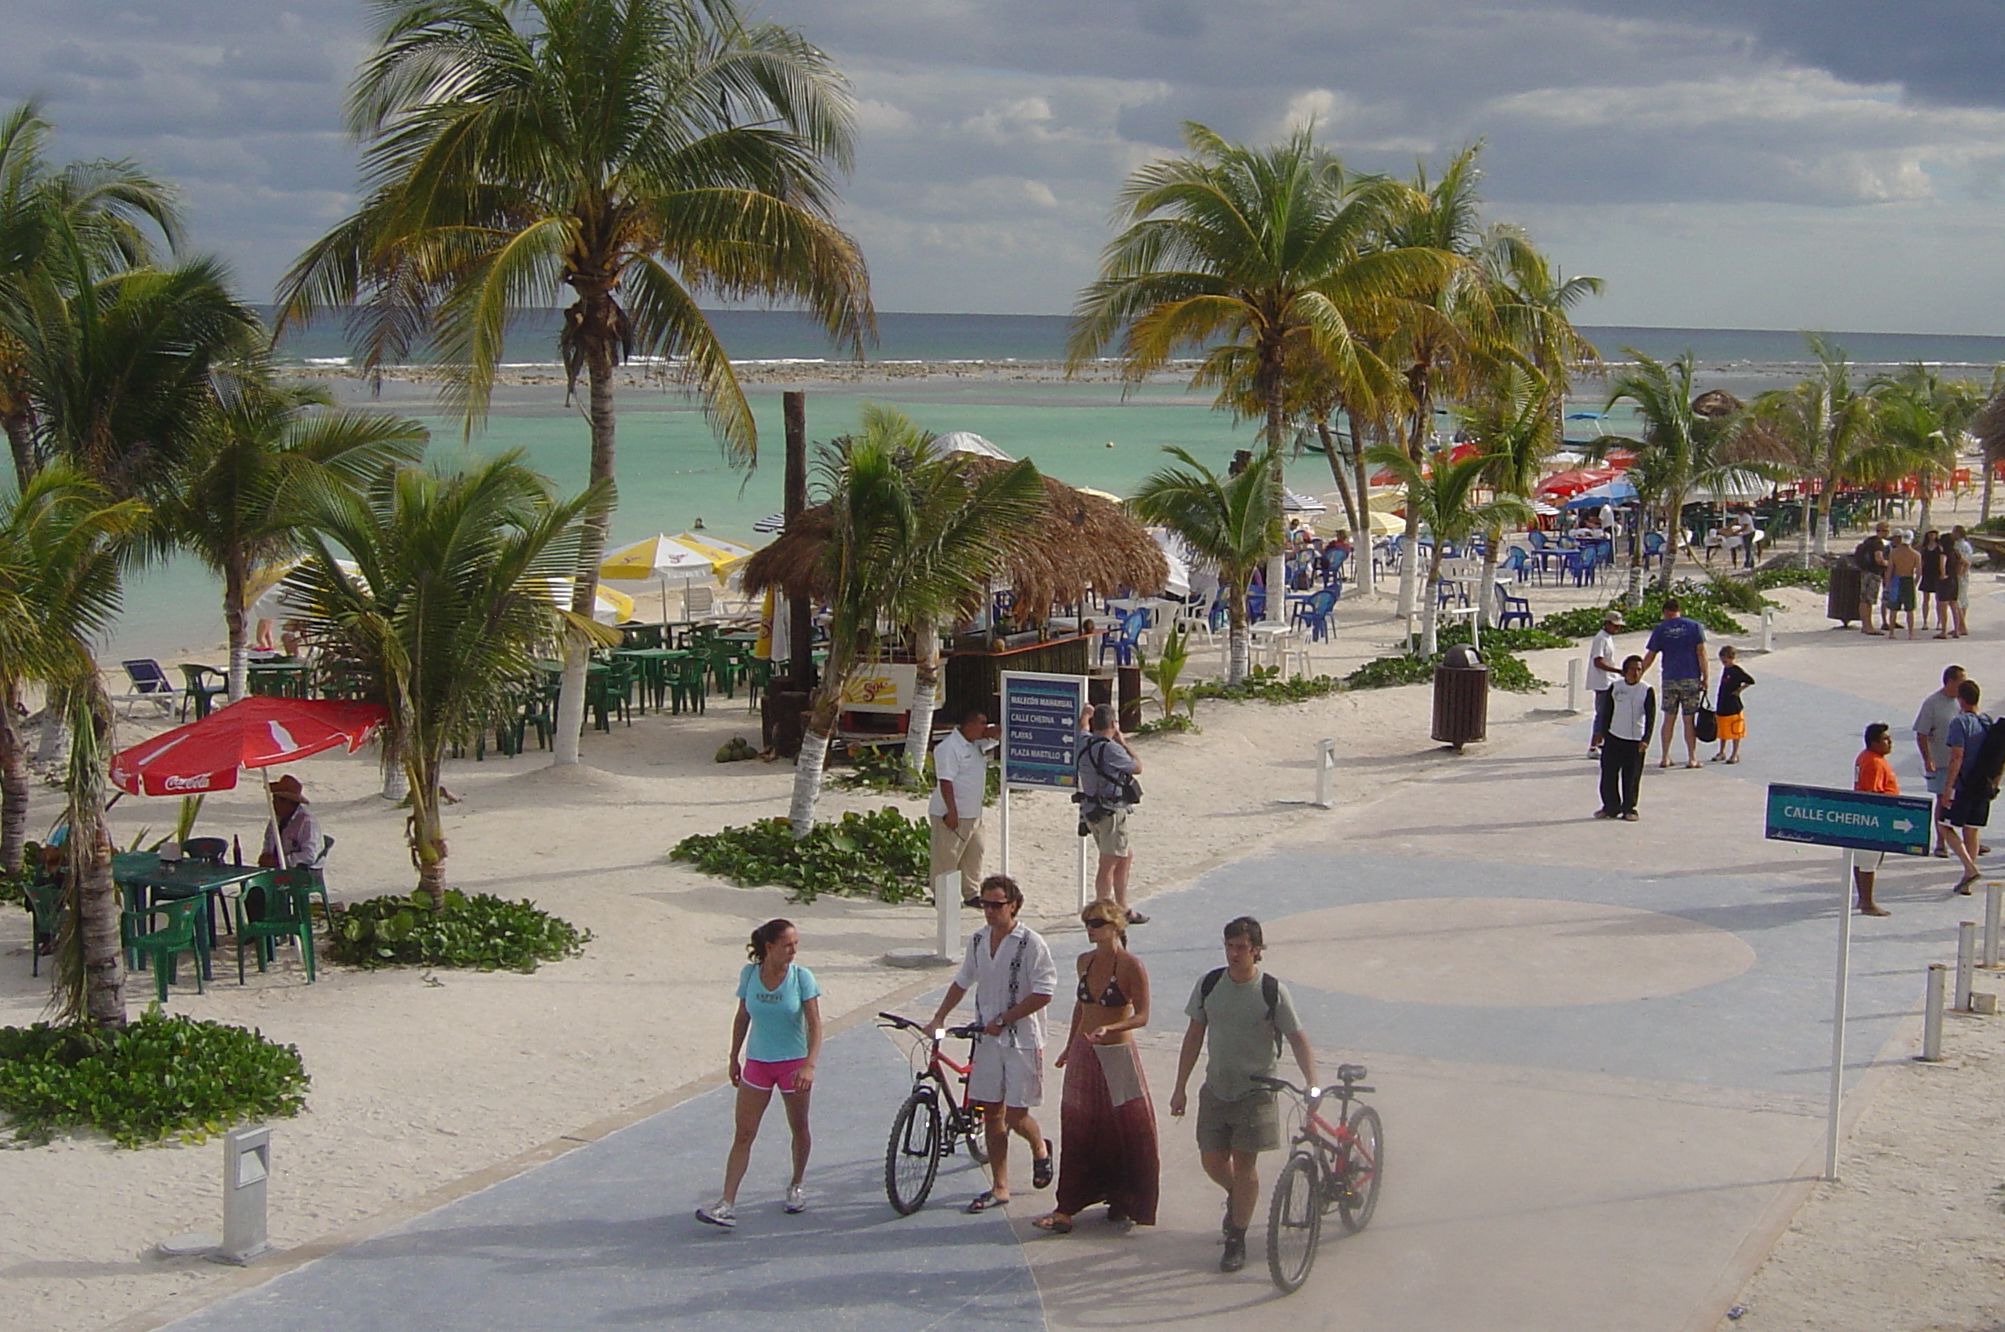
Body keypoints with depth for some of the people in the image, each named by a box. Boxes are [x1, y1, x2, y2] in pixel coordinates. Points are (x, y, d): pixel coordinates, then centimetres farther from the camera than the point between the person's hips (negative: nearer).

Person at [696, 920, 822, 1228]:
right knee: (743, 1134, -3)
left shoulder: (802, 977, -12)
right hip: (757, 1063, 2)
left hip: (793, 1063, -2)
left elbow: (815, 1025, -14)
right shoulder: (749, 974, -5)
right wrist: (734, 1058, 12)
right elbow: (742, 1018, 8)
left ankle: (796, 1186, 35)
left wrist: (809, 1065, -26)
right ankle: (727, 1203, -6)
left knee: (799, 1129, 12)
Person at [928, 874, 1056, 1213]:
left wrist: (1003, 1020, -16)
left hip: (1022, 1041, -5)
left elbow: (1043, 993, -16)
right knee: (991, 1113, 6)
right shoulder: (977, 941, 6)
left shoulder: (1031, 943, -12)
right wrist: (939, 1017, 12)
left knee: (1016, 1116, -4)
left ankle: (1040, 1148, 29)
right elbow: (962, 982, 20)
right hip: (987, 1039, 5)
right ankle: (999, 1188, 14)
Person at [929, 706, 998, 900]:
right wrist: (951, 812, -25)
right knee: (946, 856, -1)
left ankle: (971, 893, 24)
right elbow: (945, 781, -21)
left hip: (972, 814, 9)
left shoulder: (976, 744, 10)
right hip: (952, 814, -9)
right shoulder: (948, 748, -18)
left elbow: (995, 734, 17)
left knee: (974, 854, 14)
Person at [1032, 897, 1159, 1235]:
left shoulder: (1131, 966, -13)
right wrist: (1070, 1046, 22)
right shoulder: (1084, 961, 6)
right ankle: (1067, 1207, 11)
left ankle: (1125, 1202, 16)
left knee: (1126, 1130, 1)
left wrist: (1109, 1028, -29)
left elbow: (1142, 1016, -14)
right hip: (1084, 1055, 6)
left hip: (1118, 1055, -5)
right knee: (1078, 1130, 7)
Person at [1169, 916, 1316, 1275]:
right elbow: (1194, 1036, 7)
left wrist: (1312, 1084, -21)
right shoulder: (1208, 984, 0)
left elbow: (1298, 1040, -7)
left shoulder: (1272, 991, -10)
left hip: (1255, 1092, -3)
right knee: (1212, 1161, 6)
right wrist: (1180, 1088, 6)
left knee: (1244, 1164, -2)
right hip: (1215, 1089, 3)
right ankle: (1236, 1196, 40)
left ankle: (1237, 1241, 11)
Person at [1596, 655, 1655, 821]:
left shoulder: (1647, 691, -6)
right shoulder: (1615, 687, 3)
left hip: (1635, 741, -3)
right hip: (1614, 738, 3)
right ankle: (1611, 807, 19)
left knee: (1631, 778, 1)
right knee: (1608, 775, 5)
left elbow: (1650, 717, -12)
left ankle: (1629, 809, 14)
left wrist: (1645, 740, -22)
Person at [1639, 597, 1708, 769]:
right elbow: (1701, 653, -4)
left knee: (1668, 718, 9)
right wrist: (1705, 678, 0)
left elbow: (1649, 657, 5)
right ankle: (1692, 758, 4)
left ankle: (1665, 758, 10)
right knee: (1689, 720, 3)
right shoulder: (1695, 626, 1)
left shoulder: (1660, 629, 3)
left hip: (1669, 679, 1)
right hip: (1691, 678, -1)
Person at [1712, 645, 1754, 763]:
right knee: (1722, 731, 15)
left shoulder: (1737, 671, -13)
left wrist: (1739, 689, -12)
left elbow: (1751, 681, -17)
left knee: (1735, 731, 1)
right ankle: (1722, 752, 26)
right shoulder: (1725, 669, 10)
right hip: (1722, 707, 8)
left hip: (1734, 707, -8)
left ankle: (1735, 754, 8)